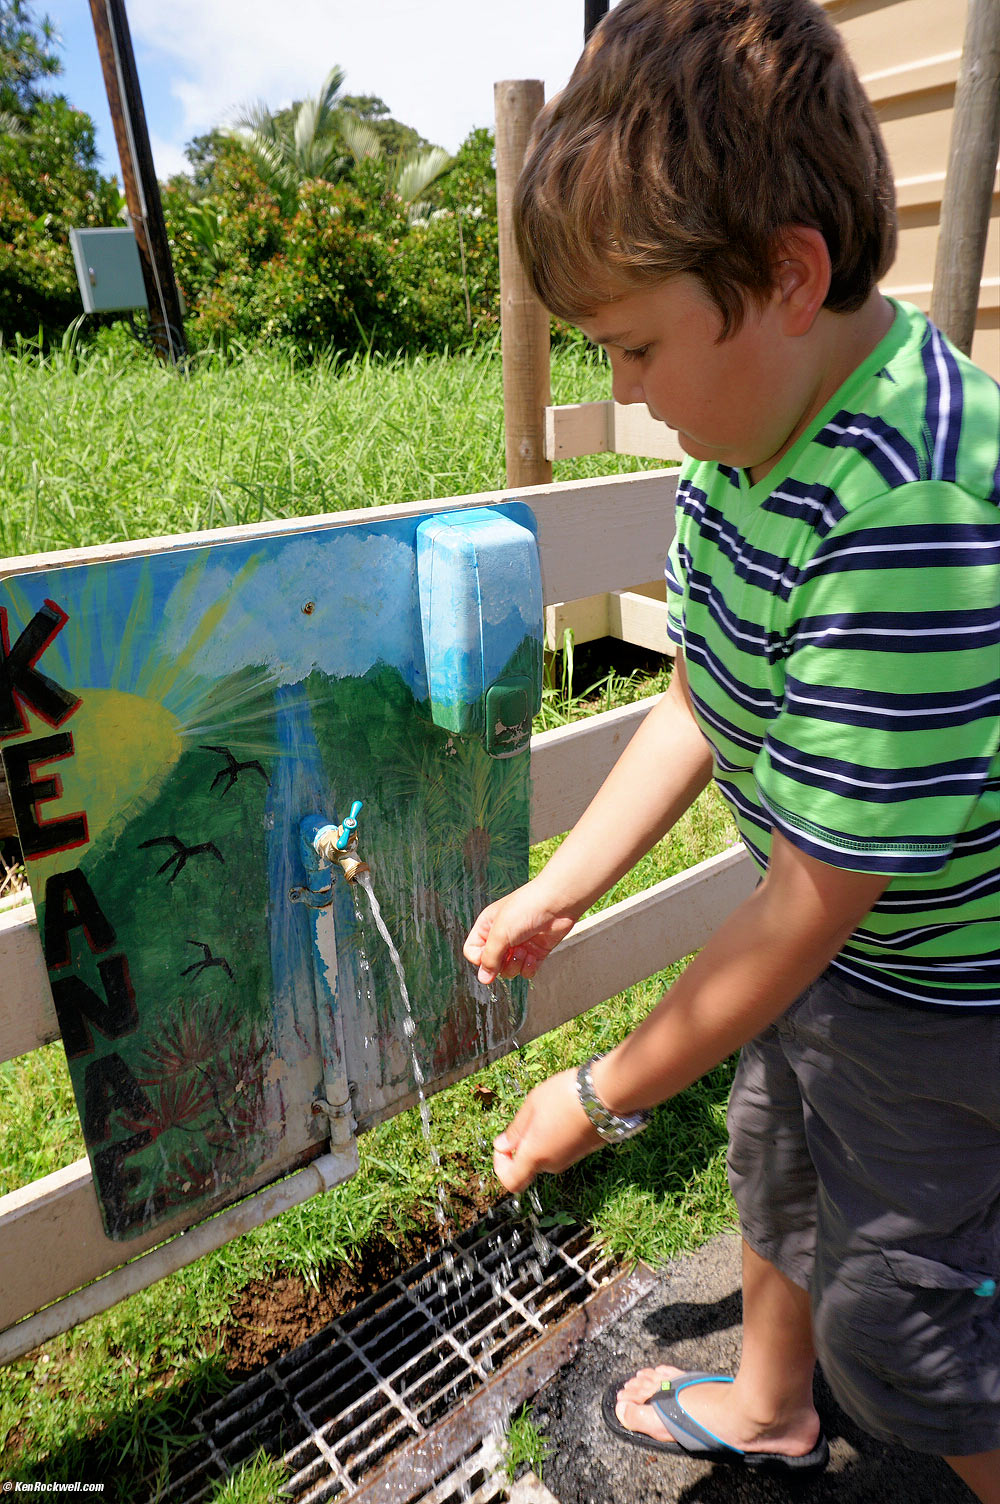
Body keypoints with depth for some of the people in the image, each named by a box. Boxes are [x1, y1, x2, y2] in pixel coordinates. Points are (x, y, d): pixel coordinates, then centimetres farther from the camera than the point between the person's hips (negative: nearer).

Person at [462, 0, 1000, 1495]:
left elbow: (811, 902, -30)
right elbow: (697, 704, 1)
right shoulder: (748, 429, -8)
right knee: (774, 1176, 28)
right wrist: (555, 893, 0)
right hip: (829, 933, 8)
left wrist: (604, 1097, -17)